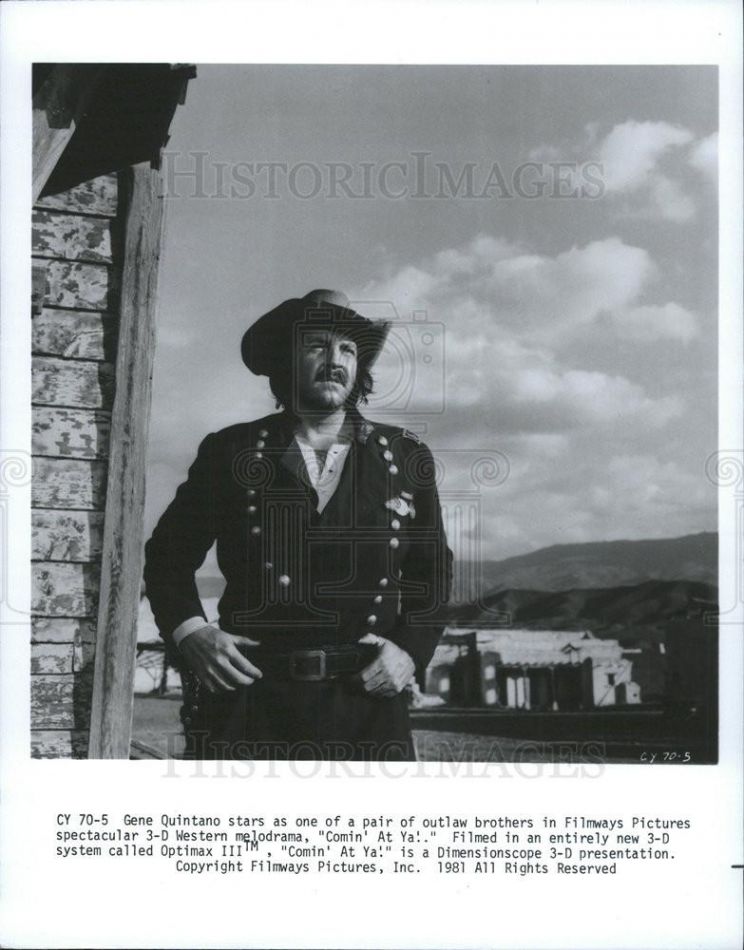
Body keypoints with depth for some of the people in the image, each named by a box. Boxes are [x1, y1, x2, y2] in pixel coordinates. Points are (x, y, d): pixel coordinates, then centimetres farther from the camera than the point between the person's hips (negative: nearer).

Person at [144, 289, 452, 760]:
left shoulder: (406, 458, 11)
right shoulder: (230, 452, 7)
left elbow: (433, 571, 17)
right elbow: (169, 554, 15)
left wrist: (411, 647, 1)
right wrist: (189, 631, -1)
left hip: (367, 700, 1)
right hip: (250, 696, -1)